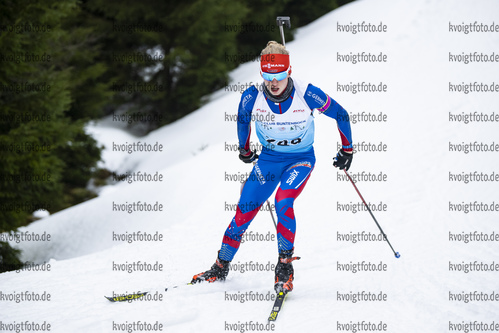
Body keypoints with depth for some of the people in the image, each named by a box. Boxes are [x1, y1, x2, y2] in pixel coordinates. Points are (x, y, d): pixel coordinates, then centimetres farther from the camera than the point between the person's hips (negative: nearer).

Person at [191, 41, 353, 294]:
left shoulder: (307, 94, -24)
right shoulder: (252, 97, -18)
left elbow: (340, 114, -8)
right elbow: (242, 119, 7)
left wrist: (347, 150, -1)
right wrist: (244, 151, 19)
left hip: (301, 158, -3)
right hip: (269, 157, 3)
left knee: (283, 201, -28)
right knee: (244, 211, -4)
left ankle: (285, 267, -17)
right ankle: (221, 268, 13)